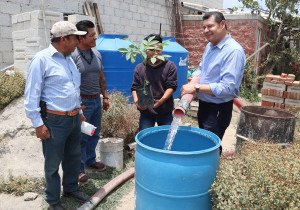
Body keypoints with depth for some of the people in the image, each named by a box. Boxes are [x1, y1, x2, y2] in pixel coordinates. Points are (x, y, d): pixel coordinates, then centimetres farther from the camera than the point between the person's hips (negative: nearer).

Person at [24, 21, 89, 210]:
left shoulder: (69, 58, 10)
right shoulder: (42, 59, -13)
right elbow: (32, 95, -14)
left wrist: (79, 111, 21)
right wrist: (38, 124, -14)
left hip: (74, 118, 7)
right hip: (55, 121, -7)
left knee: (74, 157, 20)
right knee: (53, 163, 9)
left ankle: (71, 188, 40)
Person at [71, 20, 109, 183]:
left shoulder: (97, 54, 7)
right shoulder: (73, 55, -15)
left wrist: (105, 96, 15)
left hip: (96, 100, 7)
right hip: (82, 102, -7)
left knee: (94, 134, 18)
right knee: (81, 137, 4)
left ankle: (90, 160, 37)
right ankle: (79, 168, 20)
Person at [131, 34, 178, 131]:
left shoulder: (170, 66, -3)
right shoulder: (139, 68, 4)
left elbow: (171, 86, -8)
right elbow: (135, 87, 4)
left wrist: (162, 100, -24)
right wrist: (136, 100, -16)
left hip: (165, 111, -1)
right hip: (146, 112, 1)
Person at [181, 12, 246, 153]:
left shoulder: (234, 51, -23)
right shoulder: (210, 46, 4)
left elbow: (227, 87, -29)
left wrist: (197, 88, -25)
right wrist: (191, 85, -7)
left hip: (219, 109, -8)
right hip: (203, 104, 8)